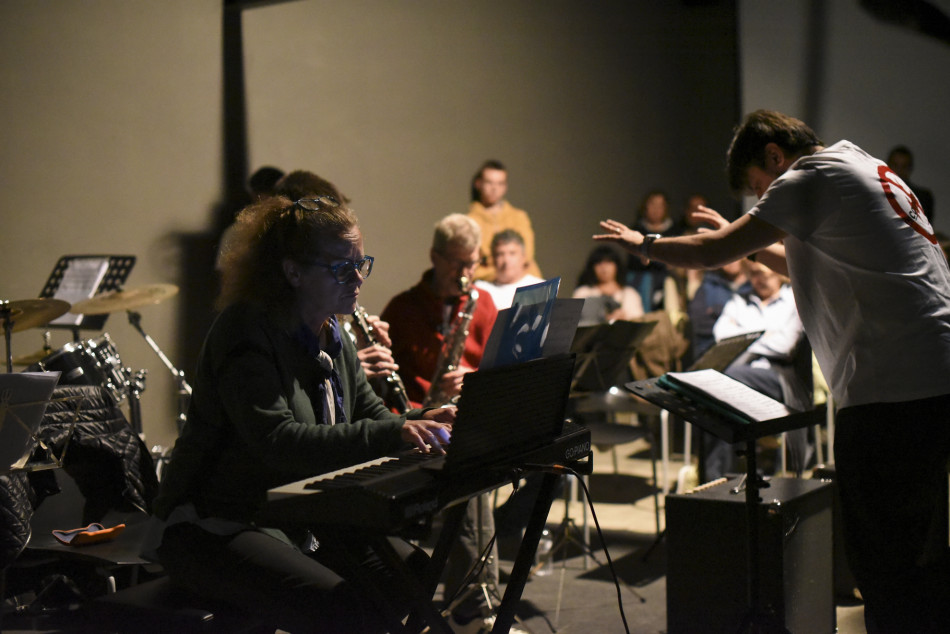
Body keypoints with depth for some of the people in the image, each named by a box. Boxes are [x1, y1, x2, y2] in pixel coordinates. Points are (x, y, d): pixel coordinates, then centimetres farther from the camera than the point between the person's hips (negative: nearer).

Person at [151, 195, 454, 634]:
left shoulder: (332, 338, 9)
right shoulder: (245, 331, -19)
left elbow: (374, 418, 11)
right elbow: (277, 441, -32)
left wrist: (421, 423, -13)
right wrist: (392, 434, -39)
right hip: (214, 528, -8)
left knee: (414, 575, -9)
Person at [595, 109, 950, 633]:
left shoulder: (811, 178, -6)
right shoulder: (866, 169, 23)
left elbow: (711, 253, -8)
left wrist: (643, 244, 8)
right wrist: (752, 245, 41)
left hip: (892, 389, -10)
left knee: (884, 560, -4)